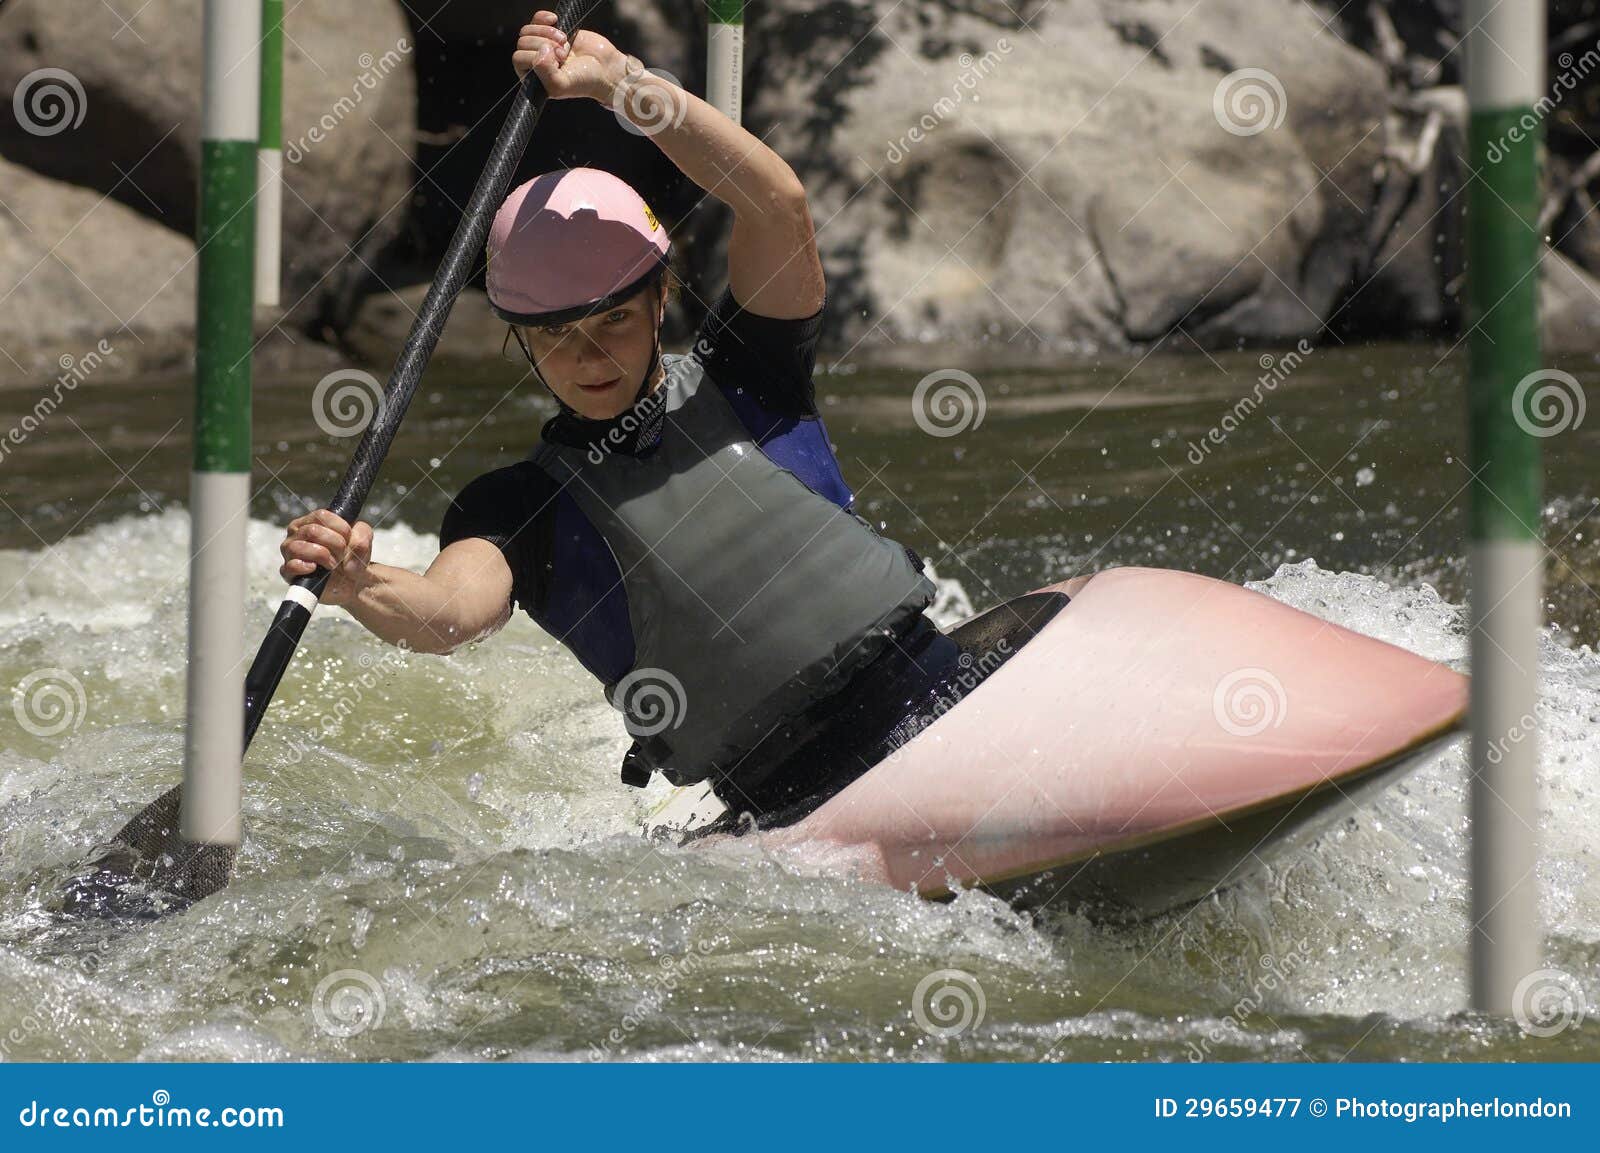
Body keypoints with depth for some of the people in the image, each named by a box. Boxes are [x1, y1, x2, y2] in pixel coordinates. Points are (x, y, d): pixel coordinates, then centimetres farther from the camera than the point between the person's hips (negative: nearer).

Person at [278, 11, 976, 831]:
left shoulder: (740, 378, 11)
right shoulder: (516, 508, 9)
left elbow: (778, 205, -4)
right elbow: (449, 614, -12)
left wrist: (619, 81, -11)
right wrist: (353, 584, -34)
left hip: (934, 708, 1)